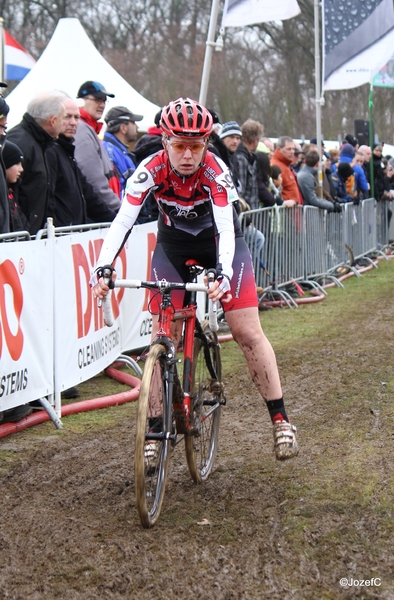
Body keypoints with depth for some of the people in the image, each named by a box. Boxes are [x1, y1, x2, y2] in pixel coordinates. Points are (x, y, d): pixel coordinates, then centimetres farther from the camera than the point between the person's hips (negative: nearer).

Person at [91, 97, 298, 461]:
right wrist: (102, 268, -48)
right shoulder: (152, 170, -26)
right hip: (174, 244, 2)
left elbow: (226, 230, -38)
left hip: (219, 241, -2)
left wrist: (223, 274, -55)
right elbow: (123, 221, -33)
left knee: (248, 332, -8)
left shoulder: (215, 171, -30)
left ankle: (280, 418, 0)